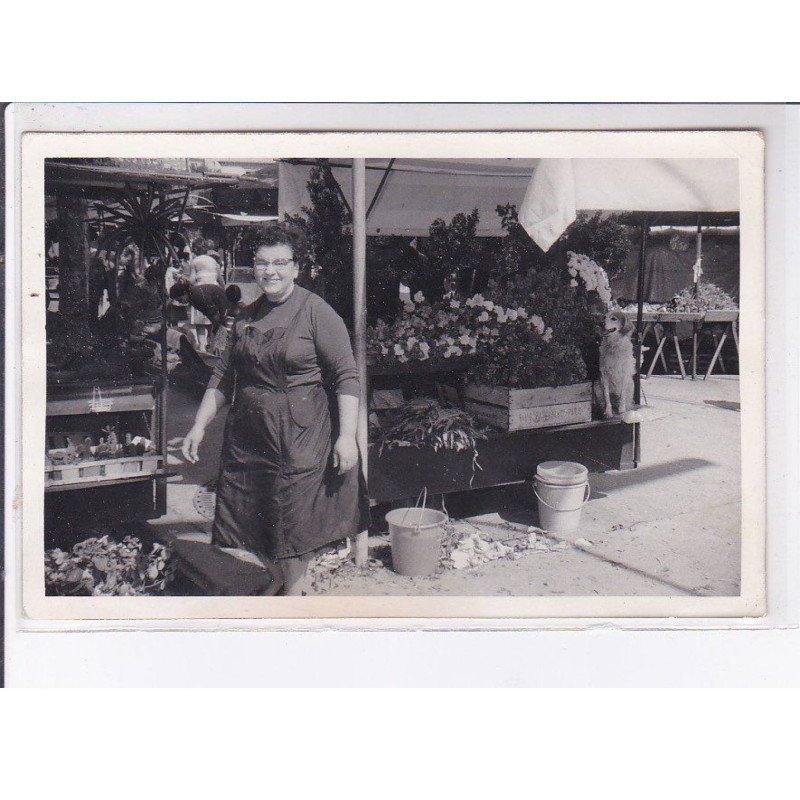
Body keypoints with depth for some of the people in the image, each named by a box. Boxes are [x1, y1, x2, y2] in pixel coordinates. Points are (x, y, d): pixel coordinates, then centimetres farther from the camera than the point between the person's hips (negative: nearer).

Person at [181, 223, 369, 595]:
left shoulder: (316, 312, -8)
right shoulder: (246, 316, 11)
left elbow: (347, 377, -10)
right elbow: (223, 377, 16)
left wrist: (346, 436, -16)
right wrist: (199, 426, 11)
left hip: (300, 437, -6)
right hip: (247, 436, 6)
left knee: (294, 523, 4)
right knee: (252, 525, 11)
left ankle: (293, 596, 23)